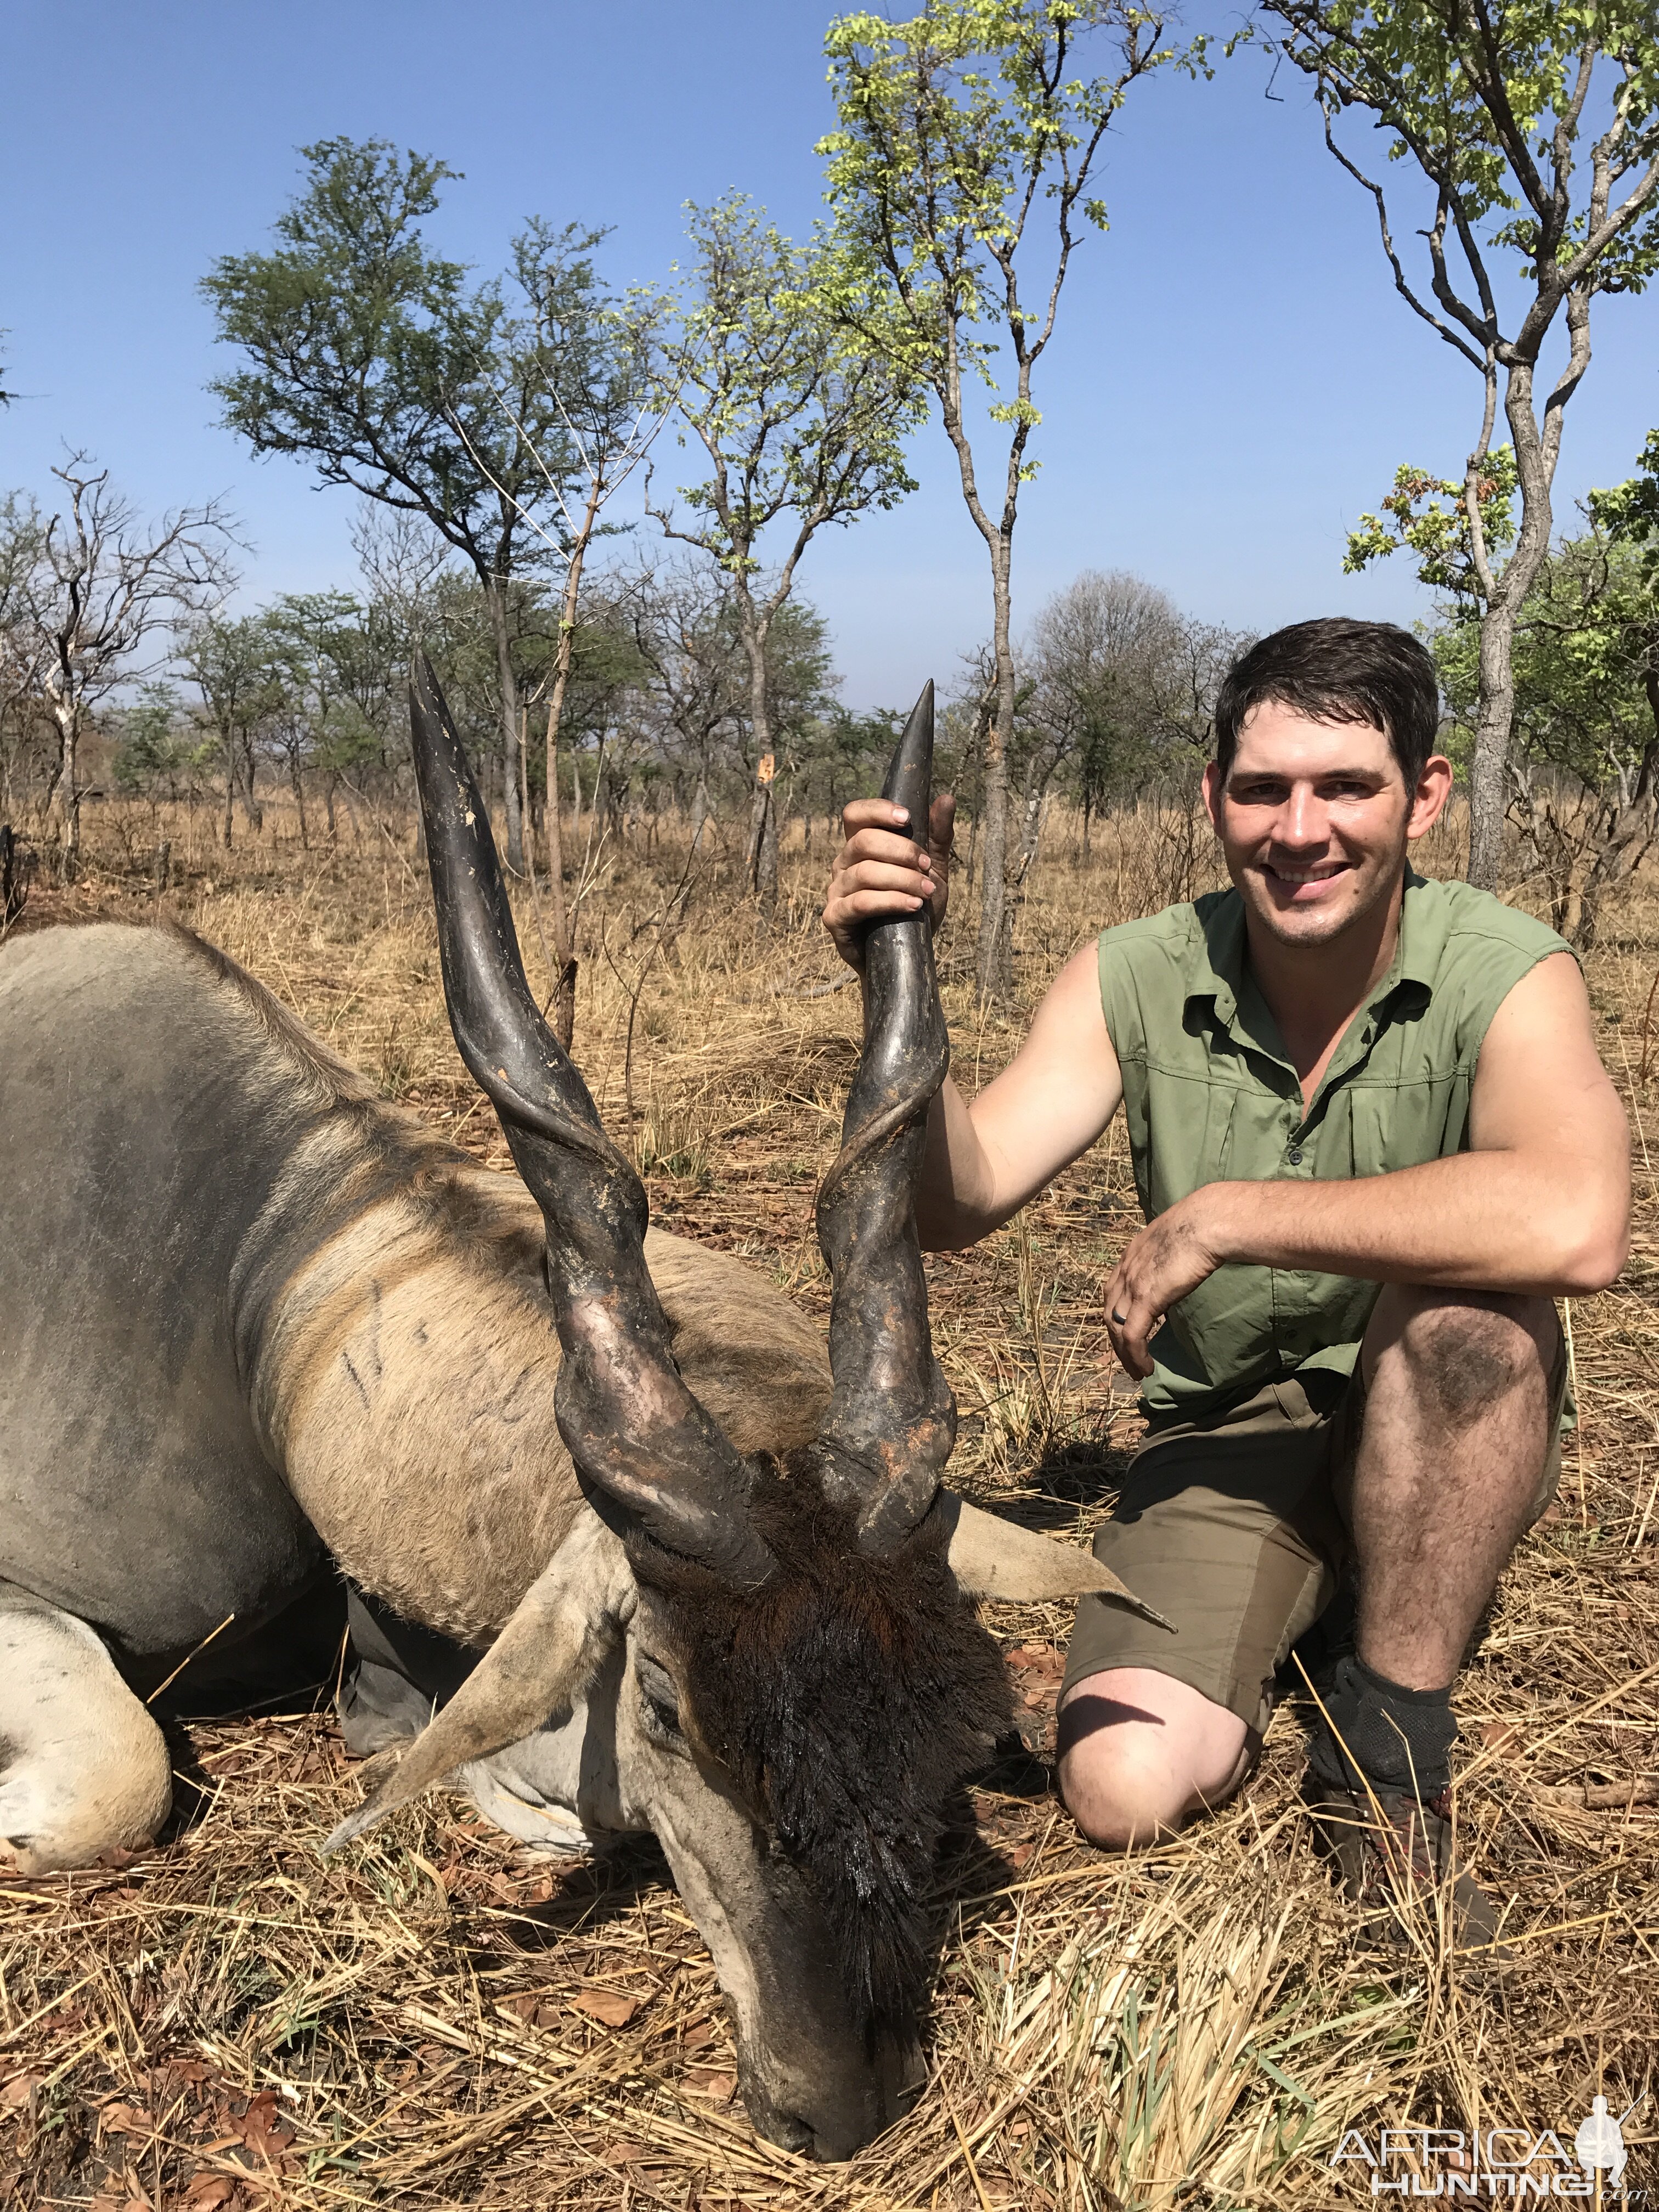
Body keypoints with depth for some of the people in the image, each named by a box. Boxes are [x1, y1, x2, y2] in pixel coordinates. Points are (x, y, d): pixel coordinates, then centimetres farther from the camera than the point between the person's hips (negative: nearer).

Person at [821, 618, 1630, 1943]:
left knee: (1467, 1307, -35)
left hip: (1447, 1446, -1)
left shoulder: (1504, 975, -18)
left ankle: (1391, 1744, -12)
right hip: (1227, 1438, 2)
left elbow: (1578, 1226, -39)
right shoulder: (1135, 980, -8)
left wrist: (1224, 1215, -33)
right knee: (1127, 1787, -20)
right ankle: (1299, 1622, 15)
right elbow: (958, 1202, -15)